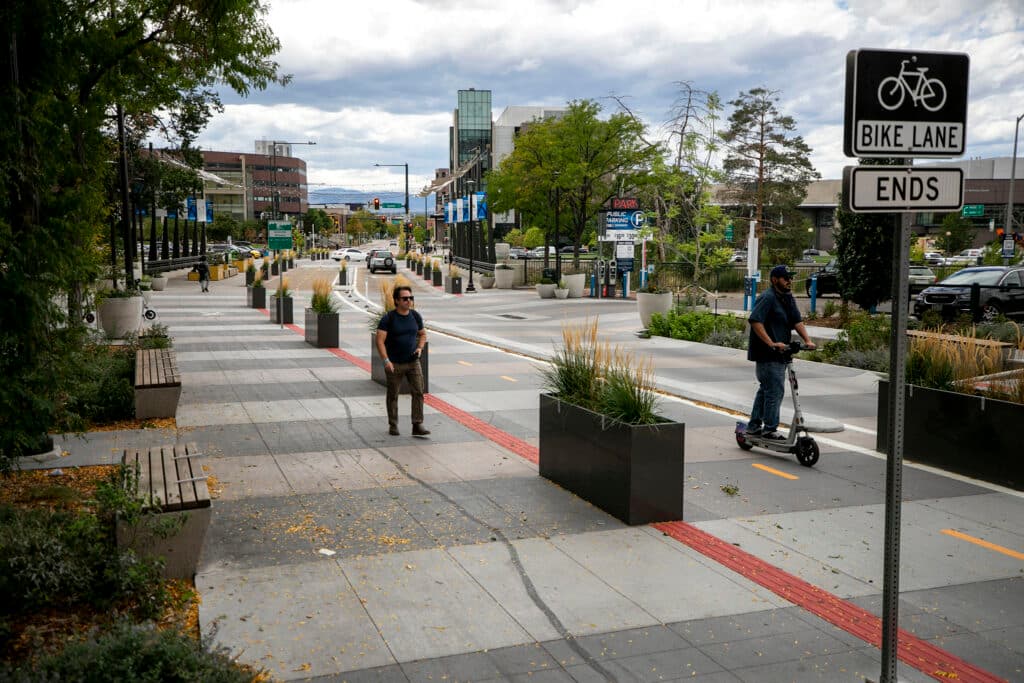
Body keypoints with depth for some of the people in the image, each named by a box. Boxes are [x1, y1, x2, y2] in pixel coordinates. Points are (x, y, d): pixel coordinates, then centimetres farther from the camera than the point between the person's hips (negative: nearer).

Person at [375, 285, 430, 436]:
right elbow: (380, 341, -13)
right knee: (392, 395, 8)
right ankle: (393, 425, 22)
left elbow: (423, 334, 19)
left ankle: (417, 425, -4)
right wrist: (386, 360, -22)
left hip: (413, 362, 3)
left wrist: (420, 347, 0)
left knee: (418, 392, -7)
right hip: (394, 364, -3)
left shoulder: (416, 316, 4)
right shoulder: (388, 318, -10)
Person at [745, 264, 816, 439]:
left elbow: (797, 321, 10)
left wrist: (807, 340, -5)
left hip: (779, 353, 10)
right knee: (775, 390, -9)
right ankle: (770, 429, -2)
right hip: (767, 353, -10)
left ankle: (754, 426, 25)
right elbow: (755, 321, -25)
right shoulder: (768, 298, -15)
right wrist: (772, 343, -29)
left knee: (765, 389, 16)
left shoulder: (788, 298, 14)